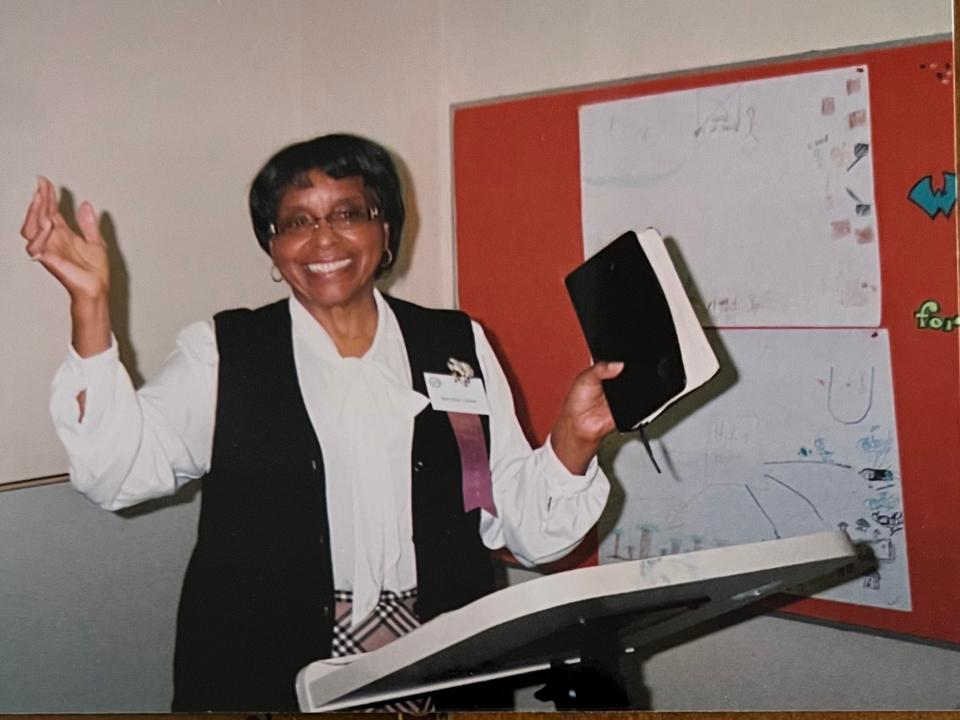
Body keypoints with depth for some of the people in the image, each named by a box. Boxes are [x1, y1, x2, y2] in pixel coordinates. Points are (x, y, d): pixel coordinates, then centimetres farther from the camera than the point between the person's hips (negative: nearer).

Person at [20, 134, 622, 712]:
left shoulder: (459, 346, 9)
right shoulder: (222, 353, 6)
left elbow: (526, 527, 8)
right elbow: (115, 473, -7)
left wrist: (573, 437, -9)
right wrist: (90, 303, -13)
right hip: (266, 676, -1)